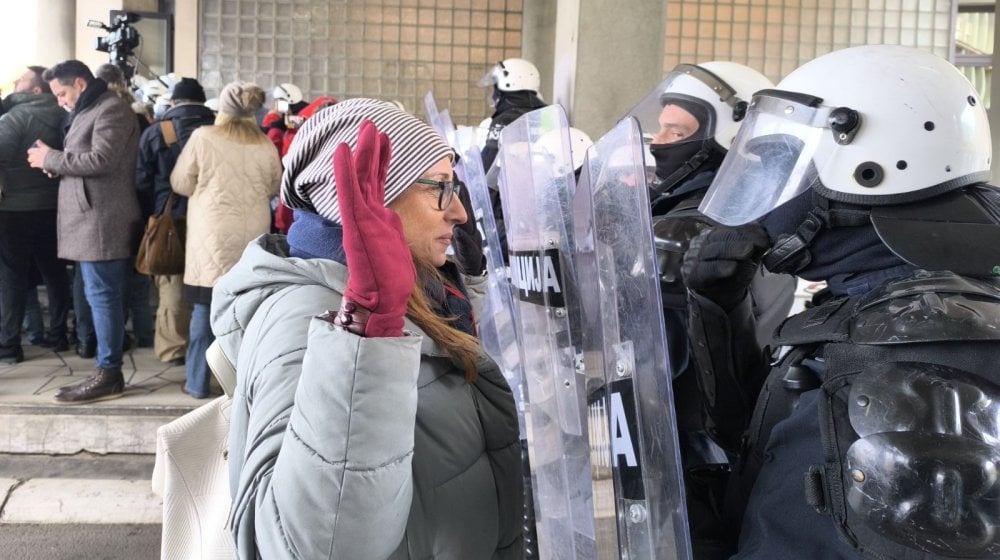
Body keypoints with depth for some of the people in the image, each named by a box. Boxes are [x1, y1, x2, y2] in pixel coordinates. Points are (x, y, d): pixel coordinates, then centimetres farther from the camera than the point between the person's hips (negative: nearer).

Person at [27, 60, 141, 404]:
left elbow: (101, 159, -19)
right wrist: (55, 163, 5)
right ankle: (109, 370, 14)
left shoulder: (111, 109, -8)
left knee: (102, 297, -8)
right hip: (90, 220, 10)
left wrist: (51, 159, -9)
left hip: (102, 222, -10)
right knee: (101, 297, 10)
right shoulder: (88, 112, 24)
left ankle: (109, 374, -4)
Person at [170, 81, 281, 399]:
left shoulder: (203, 137, -5)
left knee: (205, 309, 5)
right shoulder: (265, 145, 2)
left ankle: (198, 382, 12)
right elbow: (274, 188, 14)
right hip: (252, 237, 2)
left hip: (211, 236, -2)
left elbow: (180, 183, 2)